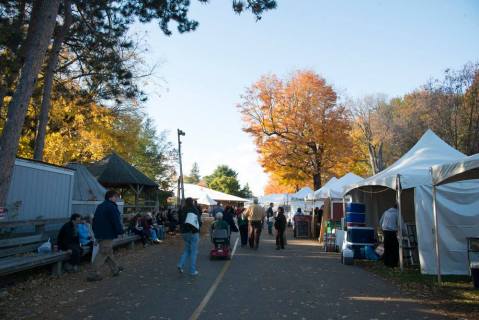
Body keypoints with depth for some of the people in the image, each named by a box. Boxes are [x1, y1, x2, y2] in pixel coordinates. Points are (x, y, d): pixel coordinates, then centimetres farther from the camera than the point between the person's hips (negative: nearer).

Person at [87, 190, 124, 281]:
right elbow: (116, 221, -17)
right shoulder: (112, 207, -15)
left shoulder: (99, 206, 14)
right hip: (107, 235, -10)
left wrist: (96, 232, 25)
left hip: (99, 234, 10)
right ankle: (94, 274, -5)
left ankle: (115, 269, 29)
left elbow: (94, 220, 20)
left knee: (109, 252, 18)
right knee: (103, 254, -5)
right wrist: (120, 231, -6)